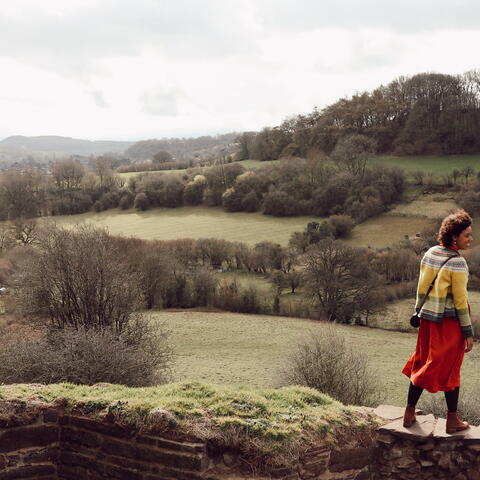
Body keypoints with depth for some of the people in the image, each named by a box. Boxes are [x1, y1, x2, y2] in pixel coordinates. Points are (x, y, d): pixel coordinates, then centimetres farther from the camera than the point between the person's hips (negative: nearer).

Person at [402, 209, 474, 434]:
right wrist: (468, 331, -10)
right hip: (449, 321, -6)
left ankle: (409, 413, 22)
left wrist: (418, 311, 19)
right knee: (449, 369, 6)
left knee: (422, 364, 15)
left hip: (428, 317, 6)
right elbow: (460, 300, -16)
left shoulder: (429, 254, 3)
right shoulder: (457, 262, -17)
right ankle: (453, 420, 18)